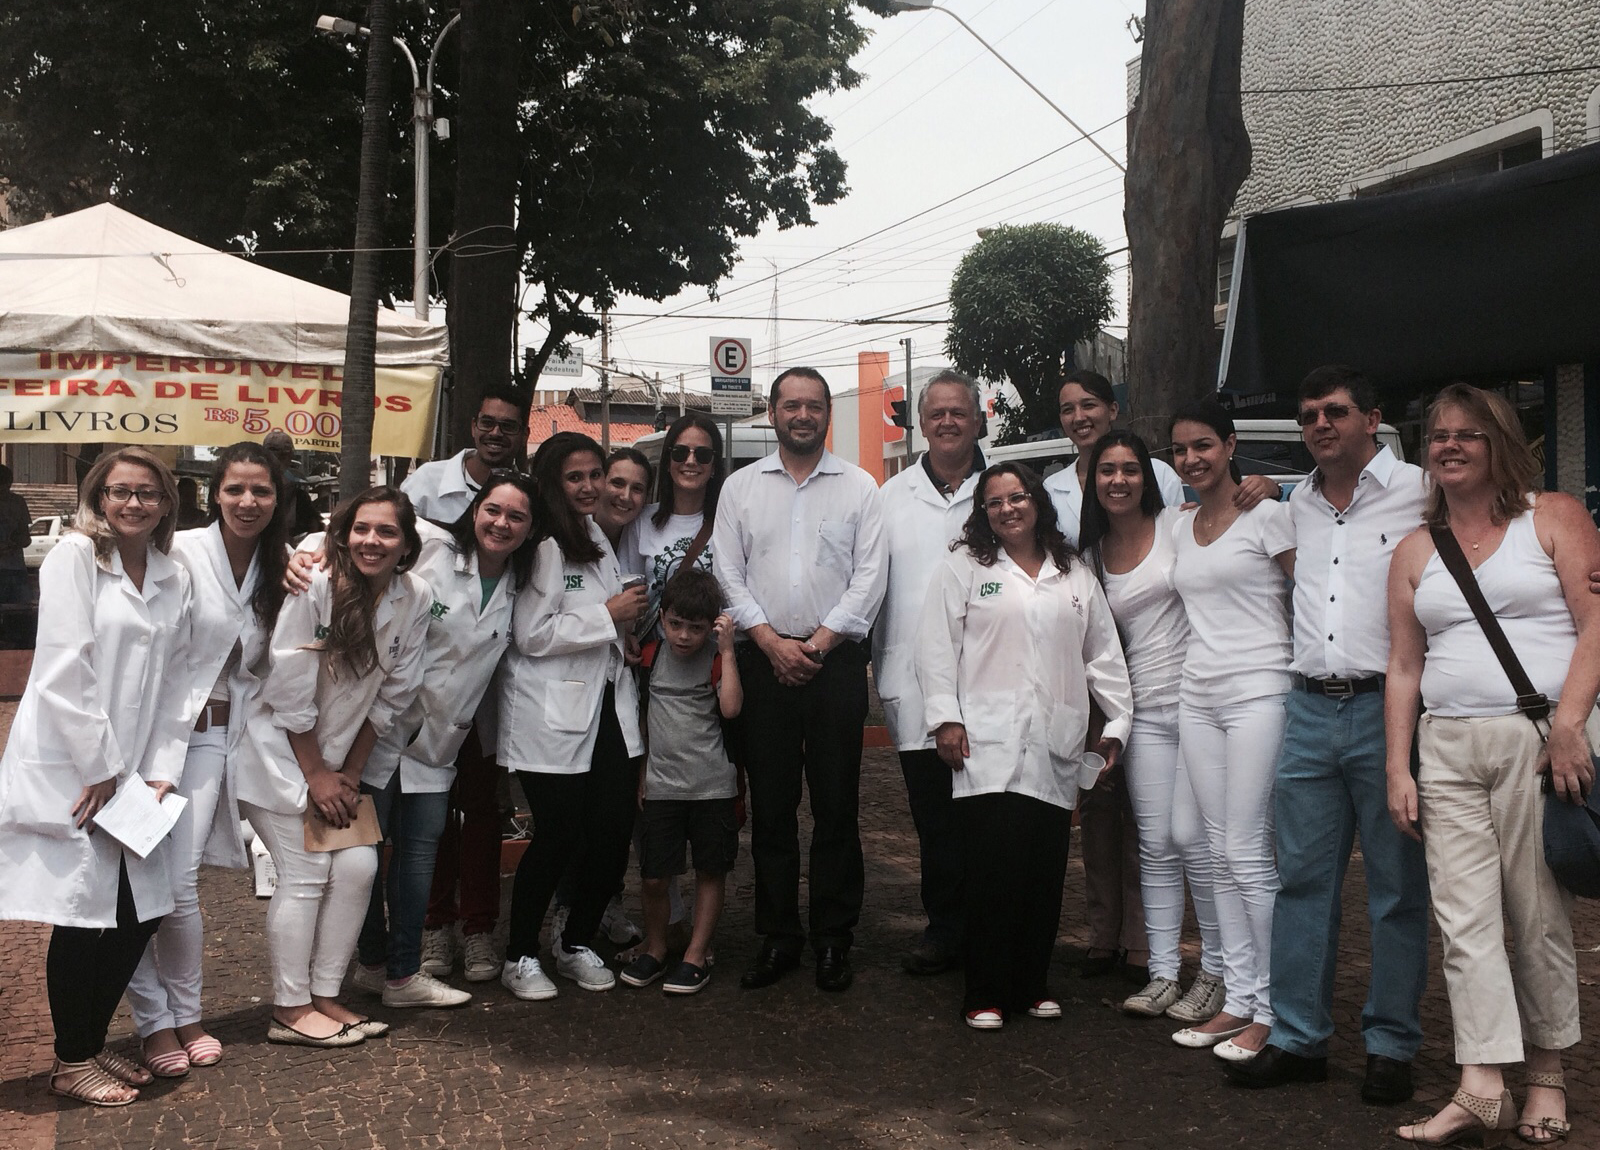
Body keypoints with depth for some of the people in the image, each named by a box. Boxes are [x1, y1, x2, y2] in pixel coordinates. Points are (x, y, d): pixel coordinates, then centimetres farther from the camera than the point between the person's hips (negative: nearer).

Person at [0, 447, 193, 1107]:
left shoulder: (175, 578, 10)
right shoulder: (74, 556, -8)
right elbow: (63, 672, -15)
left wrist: (161, 774, 3)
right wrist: (101, 768, -14)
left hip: (123, 774, 6)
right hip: (65, 771, -6)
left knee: (139, 915, 7)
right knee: (83, 917, -2)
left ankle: (91, 1044, 26)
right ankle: (72, 1064, 15)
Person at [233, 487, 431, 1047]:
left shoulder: (415, 600, -6)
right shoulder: (314, 588, -21)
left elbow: (390, 696, 2)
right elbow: (291, 692, -16)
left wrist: (351, 772, 1)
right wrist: (316, 774, -11)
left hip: (336, 755, 6)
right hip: (279, 747, -5)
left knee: (358, 866, -3)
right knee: (305, 873, -9)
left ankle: (325, 997, 11)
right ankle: (290, 1010, 4)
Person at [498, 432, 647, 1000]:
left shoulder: (598, 537, 16)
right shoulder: (543, 547, -11)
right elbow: (531, 635, -18)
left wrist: (632, 616, 13)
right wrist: (608, 616, -14)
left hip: (608, 706, 8)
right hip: (552, 714, -8)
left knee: (614, 830, 4)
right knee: (559, 835, -4)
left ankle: (576, 943, 24)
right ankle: (521, 957, 14)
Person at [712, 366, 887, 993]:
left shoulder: (859, 487, 6)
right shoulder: (740, 487, 10)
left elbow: (869, 576, -1)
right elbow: (729, 573, 4)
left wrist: (819, 642, -9)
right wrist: (771, 640, -7)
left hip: (836, 660, -1)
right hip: (765, 660, 1)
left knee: (836, 806, 2)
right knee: (771, 806, 5)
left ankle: (833, 941, 12)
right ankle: (777, 939, 15)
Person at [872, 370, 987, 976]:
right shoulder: (893, 495, 13)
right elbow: (873, 584, 12)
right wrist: (881, 672, 8)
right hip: (917, 685, 2)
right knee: (934, 818, 6)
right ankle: (944, 929, 17)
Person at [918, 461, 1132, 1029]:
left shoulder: (1076, 577, 19)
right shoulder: (963, 568, 8)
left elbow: (1103, 655, 20)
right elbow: (937, 646, 2)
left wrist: (1117, 722, 14)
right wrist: (945, 717, -7)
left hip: (1056, 748, 4)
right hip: (989, 747, -4)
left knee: (1045, 871, 3)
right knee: (996, 866, -10)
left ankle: (1032, 983, 17)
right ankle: (985, 993, 0)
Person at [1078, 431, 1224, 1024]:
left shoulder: (1180, 524, -1)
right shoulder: (1091, 555, 12)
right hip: (1145, 709, 4)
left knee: (1192, 836, -6)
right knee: (1155, 843, 5)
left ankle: (1217, 971, 7)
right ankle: (1163, 972, 13)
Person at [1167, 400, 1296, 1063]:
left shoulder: (1266, 515, -4)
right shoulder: (1180, 528, 15)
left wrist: (1306, 685, -8)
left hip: (1258, 692, -7)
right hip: (1198, 697, 7)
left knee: (1247, 854, -8)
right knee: (1221, 855, 7)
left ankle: (1272, 1009, 1)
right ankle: (1238, 1000, 14)